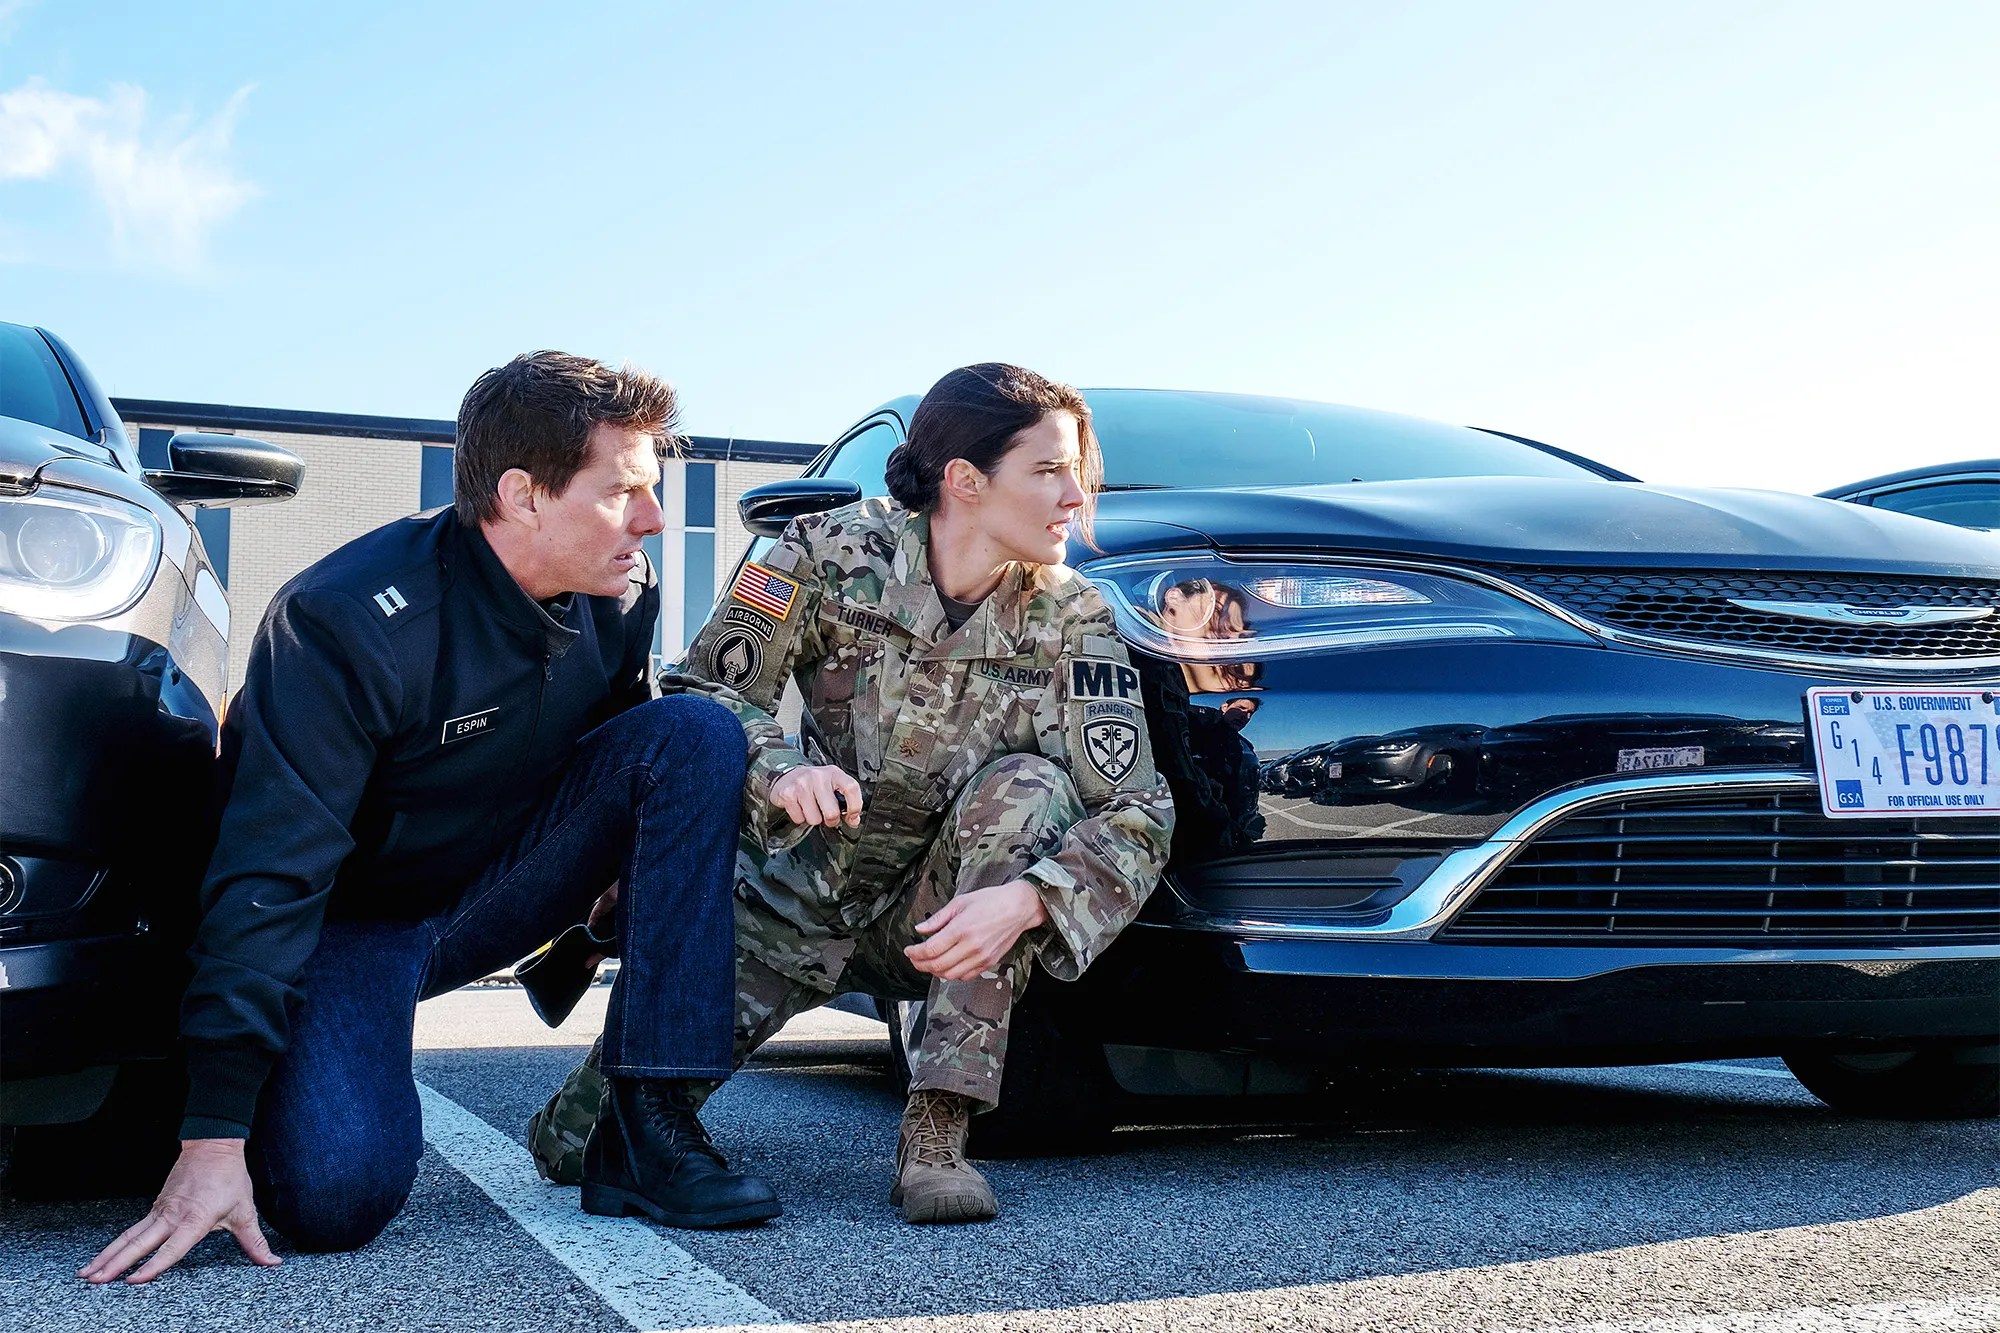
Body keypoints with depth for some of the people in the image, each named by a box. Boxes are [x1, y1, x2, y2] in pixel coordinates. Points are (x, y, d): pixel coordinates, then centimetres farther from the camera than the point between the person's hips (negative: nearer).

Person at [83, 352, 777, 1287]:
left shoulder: (618, 595, -9)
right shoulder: (348, 622, -27)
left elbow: (615, 766, 11)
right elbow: (269, 874, -29)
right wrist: (212, 1138, -32)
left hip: (498, 888, 6)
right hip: (352, 920, -5)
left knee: (693, 734, -18)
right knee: (336, 1192, -32)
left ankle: (646, 1124, -20)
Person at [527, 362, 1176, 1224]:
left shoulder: (1072, 618, -13)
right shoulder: (837, 554, -15)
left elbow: (1137, 810, -19)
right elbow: (703, 694, -11)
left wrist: (1025, 900, -38)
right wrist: (780, 770, -33)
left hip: (945, 915, 1)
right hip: (801, 890, -1)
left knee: (1030, 788, -32)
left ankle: (936, 1132, -28)